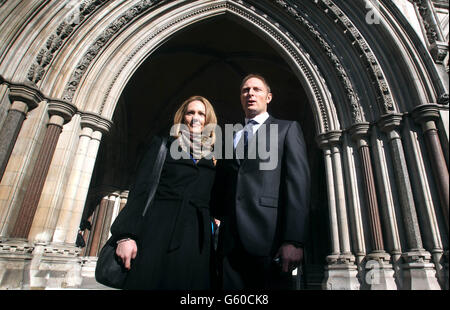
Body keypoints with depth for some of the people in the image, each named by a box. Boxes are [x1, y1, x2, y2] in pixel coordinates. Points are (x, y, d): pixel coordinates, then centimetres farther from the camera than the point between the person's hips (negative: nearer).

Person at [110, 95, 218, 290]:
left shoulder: (212, 158, 14)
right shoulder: (162, 146, 8)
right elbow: (140, 190, -1)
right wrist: (126, 235, -10)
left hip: (196, 240, 2)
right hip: (157, 234, -2)